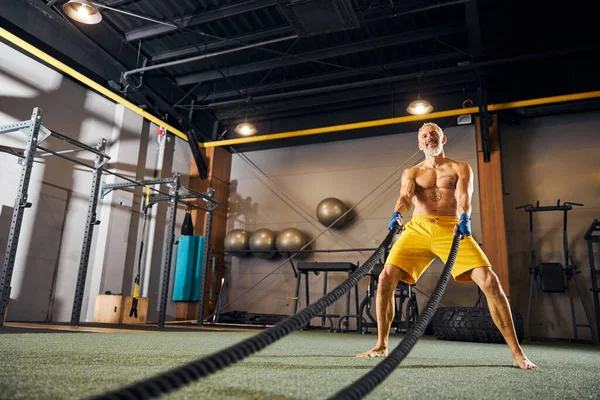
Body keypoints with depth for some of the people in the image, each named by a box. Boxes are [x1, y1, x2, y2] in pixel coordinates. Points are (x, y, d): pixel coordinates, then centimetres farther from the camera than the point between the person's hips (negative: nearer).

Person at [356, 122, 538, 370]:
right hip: (417, 228, 1)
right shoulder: (411, 173, 18)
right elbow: (405, 196, -3)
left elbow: (464, 195, -6)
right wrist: (397, 214, -27)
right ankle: (381, 345, 2)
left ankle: (517, 352, -5)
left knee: (489, 280, -18)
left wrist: (464, 218, -30)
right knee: (386, 278, -15)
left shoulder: (461, 168, 14)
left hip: (451, 229, -1)